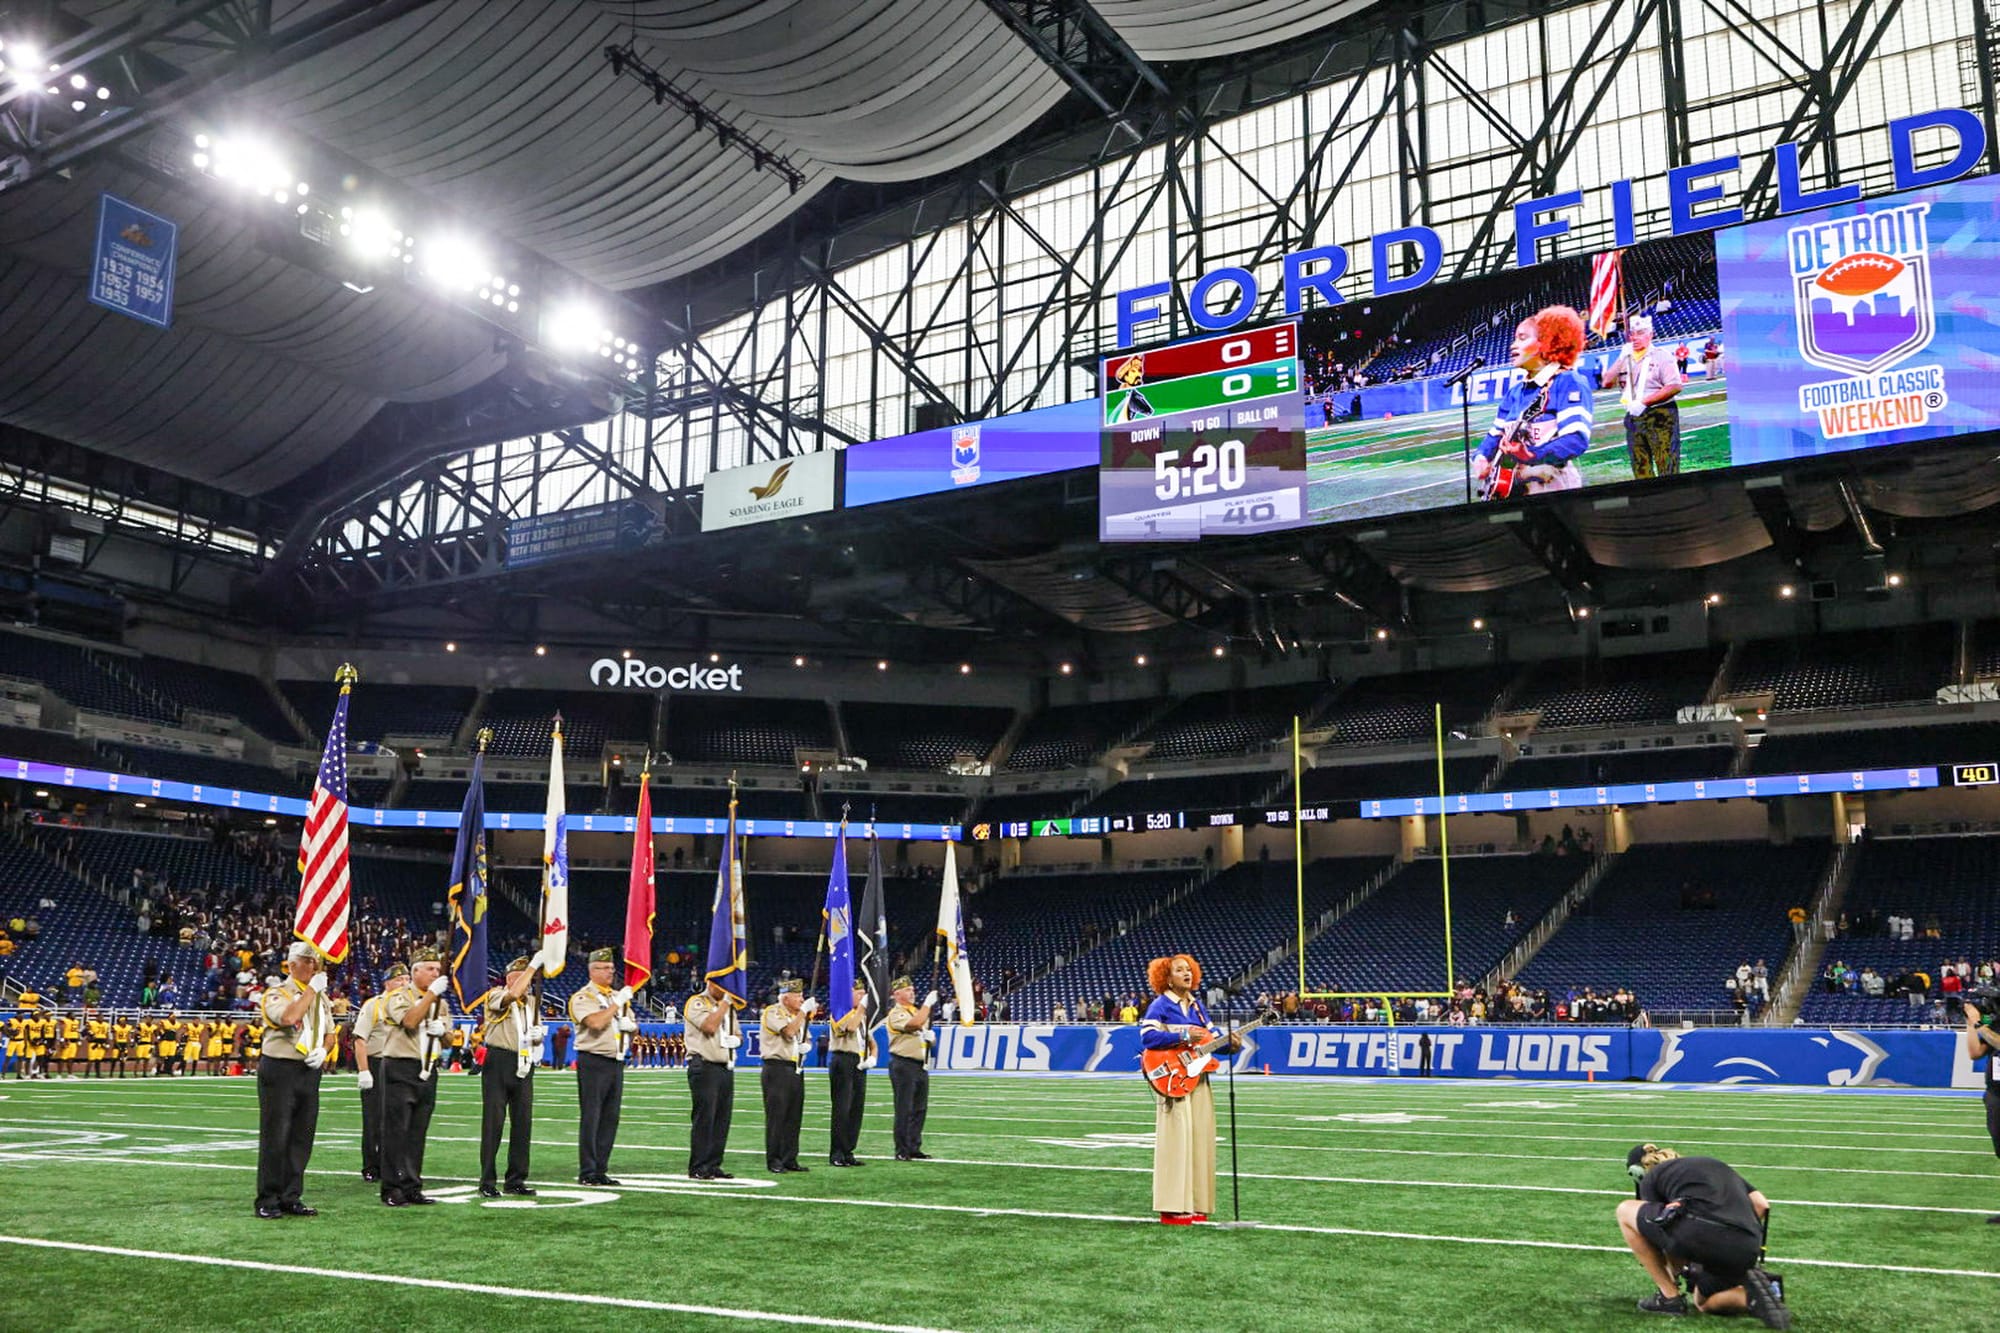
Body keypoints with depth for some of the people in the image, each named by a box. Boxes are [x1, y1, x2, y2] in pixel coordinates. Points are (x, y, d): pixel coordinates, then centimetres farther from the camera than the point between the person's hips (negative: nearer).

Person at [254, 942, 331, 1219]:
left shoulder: (321, 998, 16)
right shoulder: (276, 994, -5)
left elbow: (330, 1033, 18)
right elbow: (289, 1017, -25)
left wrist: (323, 1051, -3)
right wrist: (311, 989, -17)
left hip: (310, 1071, 6)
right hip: (280, 1071, -6)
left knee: (302, 1138, 8)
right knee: (275, 1138, -3)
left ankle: (291, 1198, 15)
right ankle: (268, 1201, 4)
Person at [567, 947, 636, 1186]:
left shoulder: (618, 996, 18)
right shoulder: (582, 998, -5)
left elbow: (634, 1026, 23)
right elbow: (595, 1022, -21)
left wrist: (630, 1025, 0)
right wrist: (617, 1003, -15)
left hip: (616, 1062, 7)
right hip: (593, 1063, -7)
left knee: (610, 1119, 7)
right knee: (590, 1119, -5)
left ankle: (601, 1170, 13)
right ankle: (587, 1173, -1)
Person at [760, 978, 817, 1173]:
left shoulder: (799, 1014, 17)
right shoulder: (772, 1012, -8)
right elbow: (789, 1031, -23)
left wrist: (805, 1046, 6)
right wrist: (804, 1010, -18)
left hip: (796, 1070, 8)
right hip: (777, 1069, -8)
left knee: (793, 1117, 8)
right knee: (776, 1117, -5)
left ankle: (790, 1159, 14)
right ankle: (773, 1161, 0)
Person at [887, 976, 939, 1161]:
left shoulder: (918, 1010, 19)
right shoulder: (896, 1013, -9)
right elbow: (915, 1023, -25)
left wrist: (929, 1037, 5)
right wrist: (928, 1003, -17)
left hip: (921, 1064, 8)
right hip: (903, 1065, -8)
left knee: (920, 1109, 9)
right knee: (904, 1109, -5)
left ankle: (914, 1149, 16)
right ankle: (902, 1151, 0)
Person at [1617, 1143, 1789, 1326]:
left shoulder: (1651, 1178, 21)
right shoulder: (1715, 1165, 35)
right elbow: (1762, 1205, 25)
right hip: (1748, 1248, 6)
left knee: (1625, 1211, 18)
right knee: (1703, 1303, 33)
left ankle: (1669, 1297, 16)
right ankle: (1751, 1294, 2)